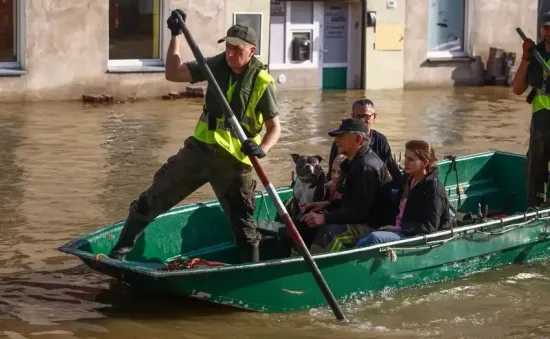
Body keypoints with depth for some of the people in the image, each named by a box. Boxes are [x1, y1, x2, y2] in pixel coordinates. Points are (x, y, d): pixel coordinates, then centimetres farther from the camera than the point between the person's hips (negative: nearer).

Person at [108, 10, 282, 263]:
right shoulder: (217, 65, 2)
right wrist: (175, 35, -6)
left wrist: (262, 149, -27)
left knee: (243, 223, 0)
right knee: (153, 198, 4)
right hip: (199, 149, 4)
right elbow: (173, 74, 1)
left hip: (234, 161, -4)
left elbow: (275, 127, -7)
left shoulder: (261, 82, -10)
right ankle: (121, 249, 16)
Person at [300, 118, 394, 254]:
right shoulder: (356, 162, 13)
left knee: (327, 231, -31)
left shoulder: (365, 166, -20)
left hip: (373, 226, -11)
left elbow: (359, 212, -25)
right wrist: (327, 204, 7)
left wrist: (325, 218, -27)